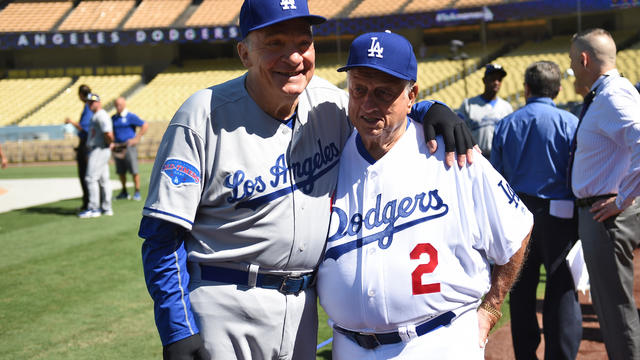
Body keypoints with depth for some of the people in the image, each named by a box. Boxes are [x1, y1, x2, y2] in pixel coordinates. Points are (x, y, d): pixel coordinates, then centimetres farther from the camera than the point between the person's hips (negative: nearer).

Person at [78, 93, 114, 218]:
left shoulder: (101, 115, -15)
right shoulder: (95, 116, 19)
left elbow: (109, 134, -26)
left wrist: (108, 144, -7)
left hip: (99, 150, -11)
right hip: (95, 151, 11)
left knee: (91, 178, -11)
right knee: (103, 179, 12)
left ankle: (93, 209, -10)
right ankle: (106, 208, 17)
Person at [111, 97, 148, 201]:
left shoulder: (131, 116, -5)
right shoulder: (114, 118, 13)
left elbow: (145, 126, -7)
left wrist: (137, 139, -9)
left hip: (128, 146, -6)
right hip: (117, 147, 6)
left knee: (134, 171, -7)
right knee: (120, 172, 8)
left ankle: (137, 192, -1)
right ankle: (124, 192, 19)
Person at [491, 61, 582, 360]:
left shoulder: (505, 124, 3)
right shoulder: (570, 122, -7)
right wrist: (584, 220, 1)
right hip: (558, 216, -3)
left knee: (521, 289, 13)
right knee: (562, 290, 2)